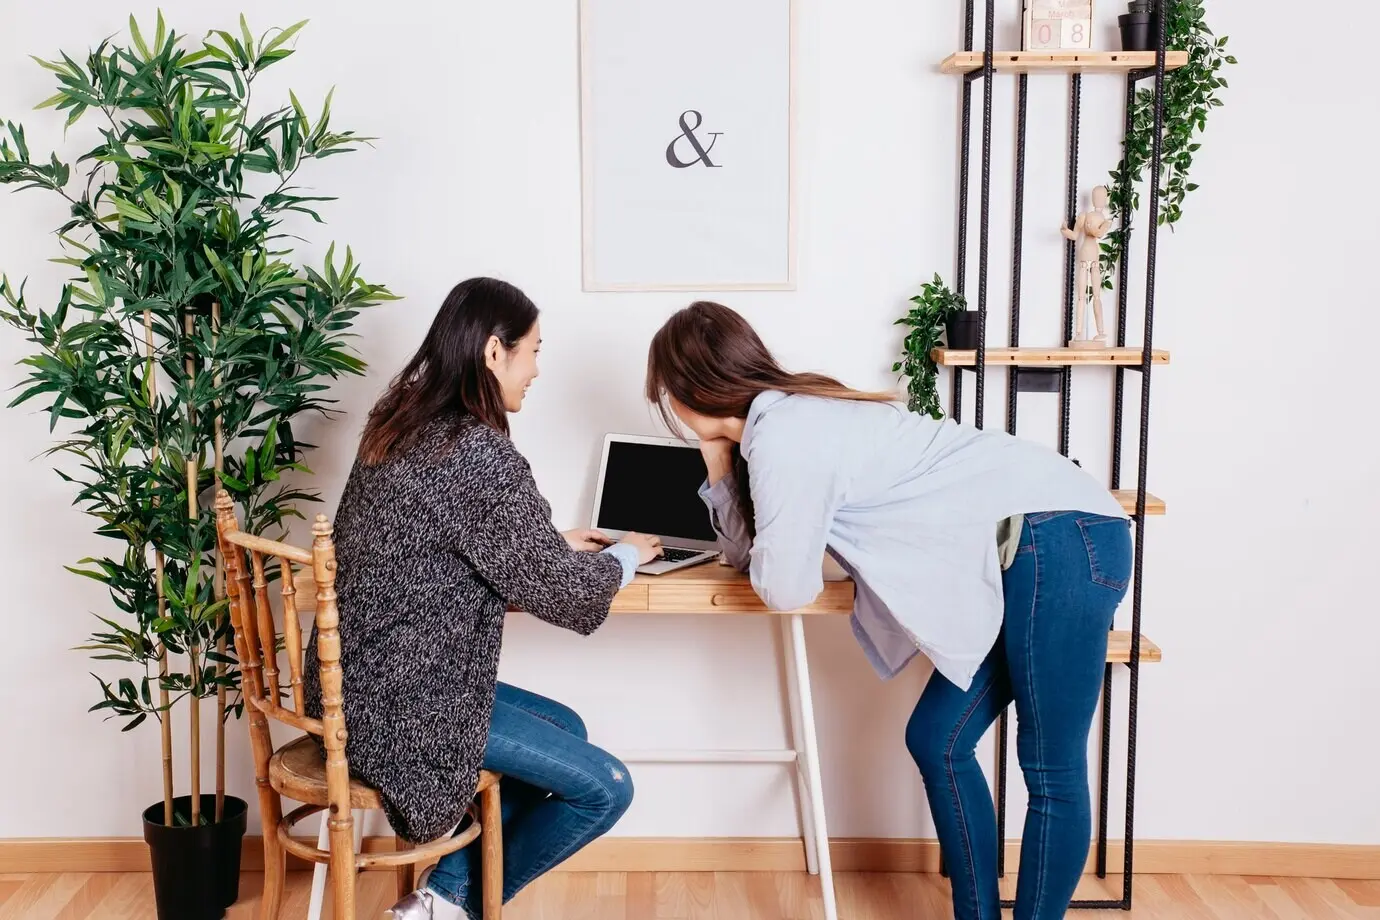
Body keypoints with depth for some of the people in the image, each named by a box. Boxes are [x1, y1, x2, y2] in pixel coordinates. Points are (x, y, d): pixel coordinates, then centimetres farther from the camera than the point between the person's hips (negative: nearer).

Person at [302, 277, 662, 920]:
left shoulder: (400, 425, 6)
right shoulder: (479, 452, -23)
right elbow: (558, 590, -15)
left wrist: (553, 543, 16)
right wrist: (626, 555, 4)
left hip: (363, 686, 10)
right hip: (404, 705, -10)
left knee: (565, 727, 21)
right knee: (605, 788, 0)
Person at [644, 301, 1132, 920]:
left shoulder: (785, 435, -15)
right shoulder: (789, 418, 13)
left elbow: (786, 589, -13)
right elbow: (746, 550, 18)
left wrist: (761, 556, 7)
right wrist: (716, 455, 11)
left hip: (1061, 541, -10)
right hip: (1029, 551, 10)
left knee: (1051, 772, -1)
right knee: (938, 745, 11)